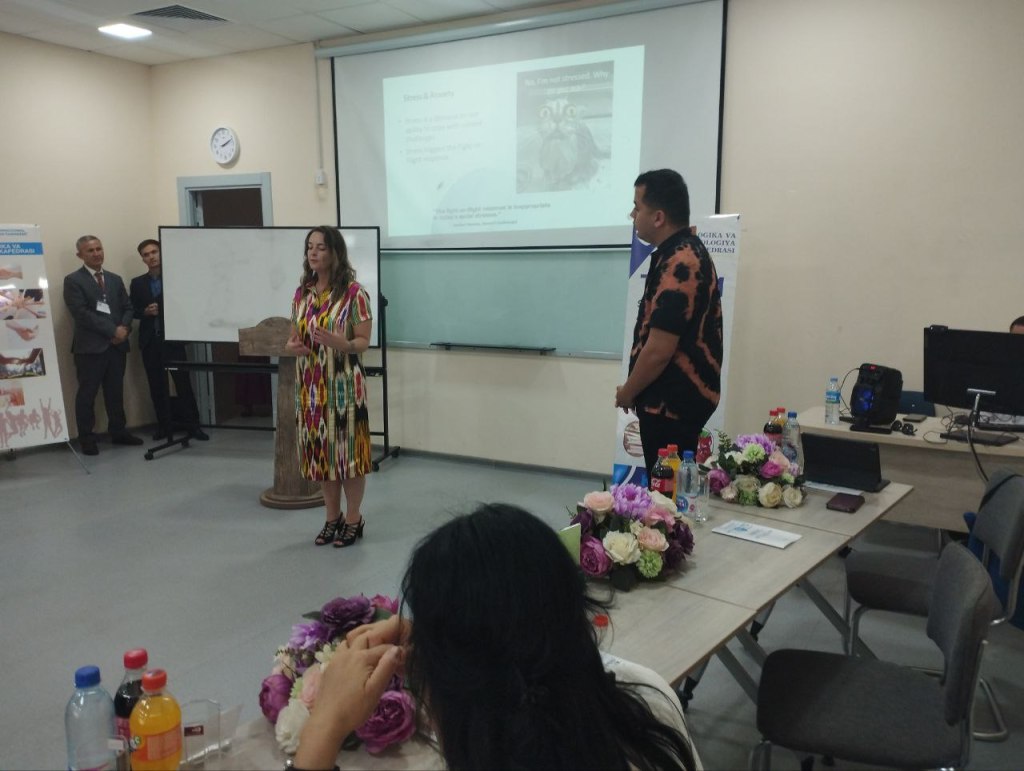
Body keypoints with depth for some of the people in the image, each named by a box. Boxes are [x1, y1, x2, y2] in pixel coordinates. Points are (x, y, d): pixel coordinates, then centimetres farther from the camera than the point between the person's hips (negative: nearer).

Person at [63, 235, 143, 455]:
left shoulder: (115, 279, 16)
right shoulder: (73, 280, -3)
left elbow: (127, 307, 13)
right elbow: (81, 313, -13)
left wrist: (124, 328, -8)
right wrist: (112, 330, -16)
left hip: (117, 345, 5)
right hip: (90, 346, -5)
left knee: (116, 392, 12)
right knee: (87, 394, 1)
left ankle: (118, 431, 21)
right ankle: (87, 438, 8)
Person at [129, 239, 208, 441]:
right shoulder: (137, 283, 12)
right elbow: (132, 310, 9)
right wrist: (145, 311, -9)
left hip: (172, 338, -3)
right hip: (150, 341, 3)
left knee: (183, 383, -4)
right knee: (157, 386, 5)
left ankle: (192, 425, 0)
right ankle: (164, 425, 12)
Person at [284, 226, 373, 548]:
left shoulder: (354, 293, -10)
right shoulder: (302, 293, 7)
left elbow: (363, 342, -9)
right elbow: (295, 336, 15)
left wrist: (339, 343, -29)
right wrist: (291, 346, -8)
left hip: (344, 385, -5)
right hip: (310, 386, 6)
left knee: (348, 450, 2)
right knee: (321, 451, 11)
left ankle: (353, 520, 17)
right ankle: (332, 518, 25)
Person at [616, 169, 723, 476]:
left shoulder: (678, 264, -22)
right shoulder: (687, 252, 12)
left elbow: (659, 351, -24)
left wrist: (627, 392, -8)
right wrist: (634, 389, 19)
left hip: (672, 405, -10)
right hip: (677, 400, 10)